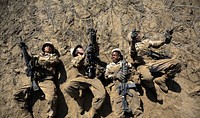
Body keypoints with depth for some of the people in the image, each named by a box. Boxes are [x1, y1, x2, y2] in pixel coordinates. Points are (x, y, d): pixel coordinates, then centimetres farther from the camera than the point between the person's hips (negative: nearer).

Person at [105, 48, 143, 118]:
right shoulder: (109, 66, 28)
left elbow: (133, 71, 17)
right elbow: (106, 76, 15)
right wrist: (115, 75, -2)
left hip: (127, 83, -1)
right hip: (115, 84, 1)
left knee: (133, 96, -25)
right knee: (117, 101, -24)